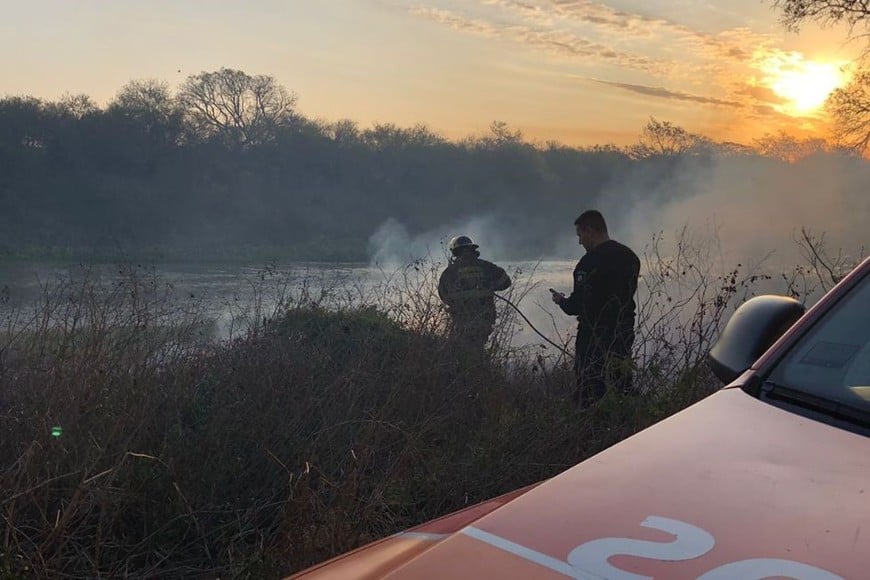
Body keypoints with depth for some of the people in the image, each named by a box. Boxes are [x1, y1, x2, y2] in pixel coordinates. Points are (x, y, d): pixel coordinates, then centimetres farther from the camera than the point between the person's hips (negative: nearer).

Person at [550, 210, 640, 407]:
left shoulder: (589, 262, -16)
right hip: (624, 336, 8)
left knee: (588, 397, -3)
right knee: (623, 391, 16)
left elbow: (577, 305, -17)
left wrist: (561, 301, 5)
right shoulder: (631, 257, 9)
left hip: (594, 338, -8)